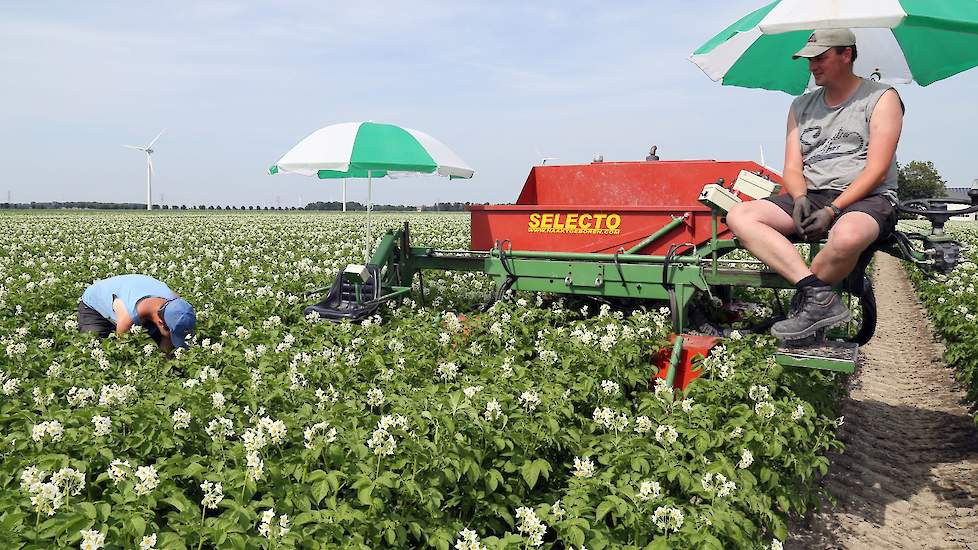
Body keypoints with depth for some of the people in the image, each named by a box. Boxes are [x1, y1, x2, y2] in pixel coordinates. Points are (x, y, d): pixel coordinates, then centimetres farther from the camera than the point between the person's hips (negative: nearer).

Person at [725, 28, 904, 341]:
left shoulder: (881, 98, 3)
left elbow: (876, 170, -8)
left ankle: (805, 303, -13)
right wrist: (800, 198, -13)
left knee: (847, 236, -43)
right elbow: (792, 168, 10)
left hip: (867, 198, -5)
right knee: (739, 216, -20)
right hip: (812, 197, 5)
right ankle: (819, 295, -31)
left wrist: (833, 209, -19)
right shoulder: (802, 106, 18)